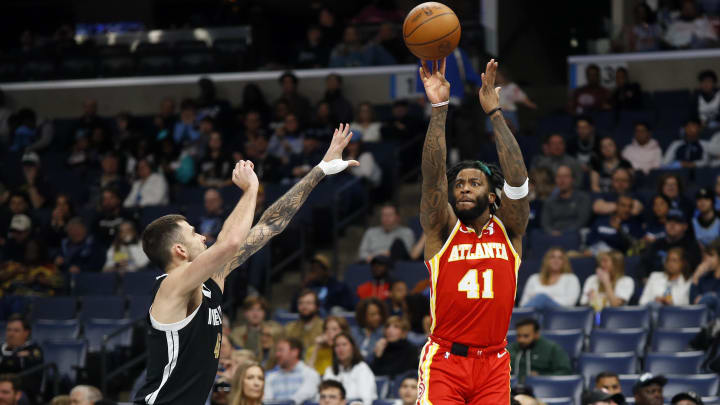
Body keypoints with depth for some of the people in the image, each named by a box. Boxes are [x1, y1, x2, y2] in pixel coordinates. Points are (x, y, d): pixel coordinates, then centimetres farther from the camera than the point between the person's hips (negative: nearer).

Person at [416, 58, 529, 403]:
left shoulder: (508, 230, 7)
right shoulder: (442, 230, 3)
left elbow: (517, 177, -6)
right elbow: (433, 175, -9)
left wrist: (494, 112, -9)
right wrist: (439, 107, -17)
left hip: (493, 364, 2)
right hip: (445, 360, -2)